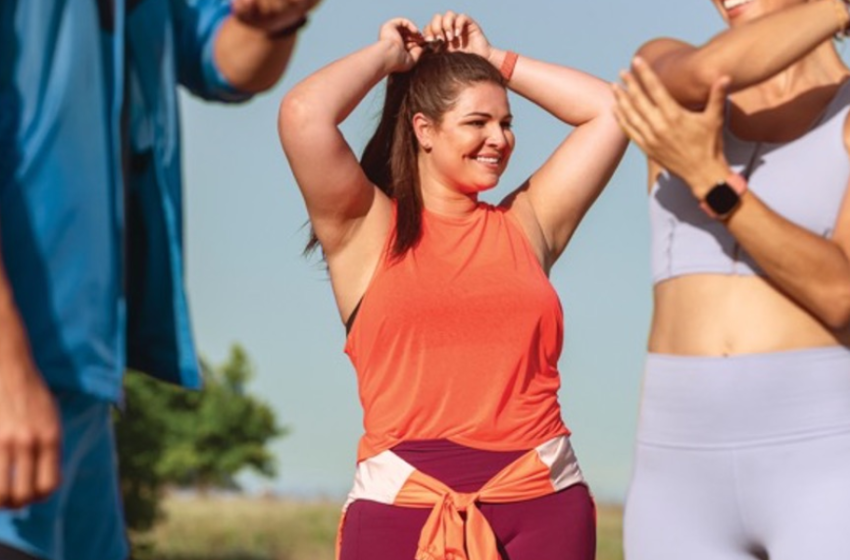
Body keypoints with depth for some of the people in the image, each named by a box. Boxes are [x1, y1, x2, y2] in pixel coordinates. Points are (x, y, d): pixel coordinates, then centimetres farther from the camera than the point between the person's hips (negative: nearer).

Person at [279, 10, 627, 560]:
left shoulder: (526, 224, 16)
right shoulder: (365, 228, 7)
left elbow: (611, 109, 18)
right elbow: (302, 115, -8)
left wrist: (494, 59, 19)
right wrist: (388, 55, 9)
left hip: (543, 501, 3)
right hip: (403, 505, -3)